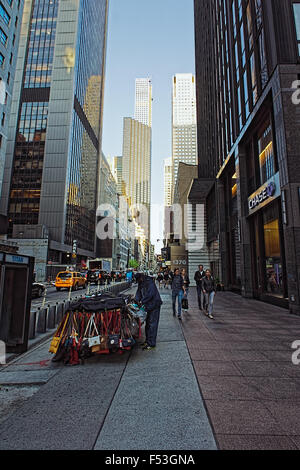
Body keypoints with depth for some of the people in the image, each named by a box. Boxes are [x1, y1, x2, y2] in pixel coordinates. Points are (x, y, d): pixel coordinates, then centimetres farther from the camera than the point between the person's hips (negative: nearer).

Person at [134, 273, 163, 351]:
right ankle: (148, 341, 27)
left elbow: (150, 294, -24)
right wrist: (137, 300, -9)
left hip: (154, 305, -9)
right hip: (149, 306, 9)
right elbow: (139, 292, 8)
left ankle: (151, 344, -1)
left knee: (152, 324, -7)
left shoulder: (150, 282, -18)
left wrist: (142, 301, -22)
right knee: (148, 324, 15)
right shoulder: (141, 284, 9)